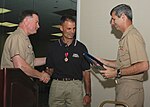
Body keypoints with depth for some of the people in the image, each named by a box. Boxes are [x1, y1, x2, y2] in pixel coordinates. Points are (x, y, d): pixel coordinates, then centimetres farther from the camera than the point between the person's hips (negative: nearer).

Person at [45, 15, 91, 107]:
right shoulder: (53, 47, 7)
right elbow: (50, 69, 12)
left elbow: (86, 72, 3)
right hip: (57, 85, 1)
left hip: (75, 85, -1)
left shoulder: (81, 48, 4)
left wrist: (88, 94, -1)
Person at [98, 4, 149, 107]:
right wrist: (104, 62, 14)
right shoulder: (126, 36, 17)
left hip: (130, 89, -10)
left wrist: (116, 73, -19)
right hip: (124, 87, 10)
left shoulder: (132, 36, -16)